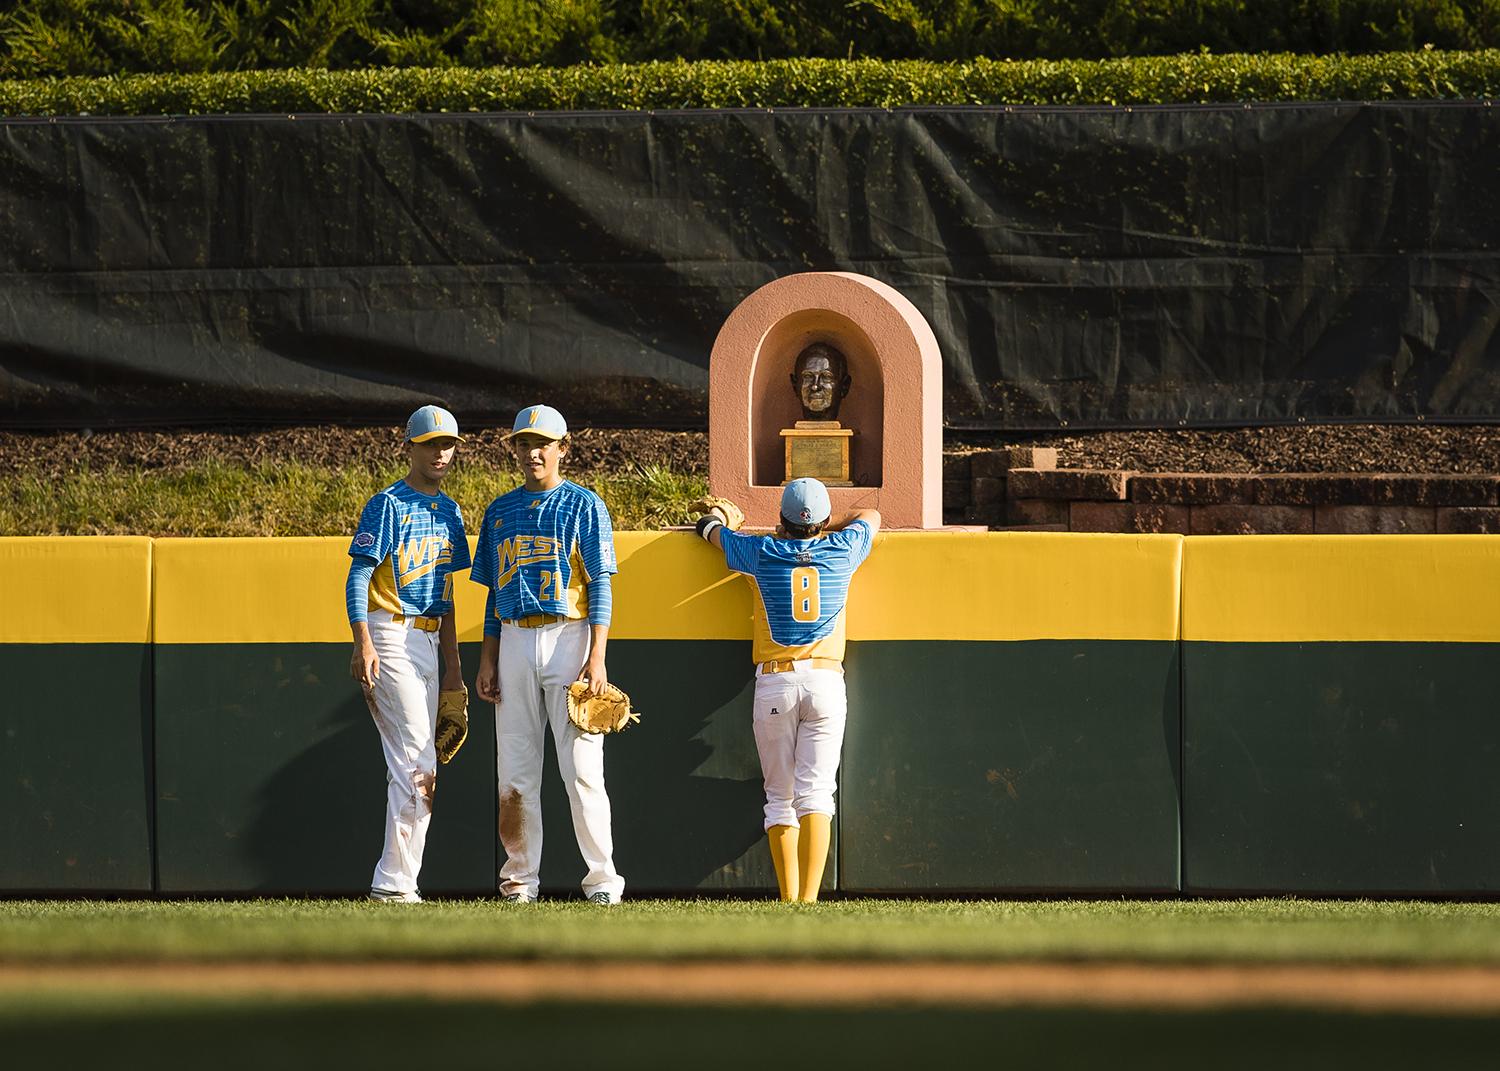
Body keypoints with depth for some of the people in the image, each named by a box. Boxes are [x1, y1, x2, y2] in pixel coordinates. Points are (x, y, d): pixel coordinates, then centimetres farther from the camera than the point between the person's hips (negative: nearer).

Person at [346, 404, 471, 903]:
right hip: (390, 636, -8)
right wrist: (363, 644, -23)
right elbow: (358, 578, -12)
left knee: (408, 768, 8)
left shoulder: (449, 512, 17)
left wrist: (452, 664, 20)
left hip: (427, 640, 8)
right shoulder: (388, 505, -7)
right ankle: (394, 881, -13)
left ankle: (395, 883, 10)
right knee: (419, 766, -13)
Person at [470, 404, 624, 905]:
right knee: (514, 769, 4)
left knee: (581, 767, -9)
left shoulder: (583, 505, 2)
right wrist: (488, 659, 10)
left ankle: (602, 878, -6)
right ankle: (519, 878, 9)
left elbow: (600, 585, -3)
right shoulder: (500, 512, 16)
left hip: (568, 636, -5)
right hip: (515, 642, 5)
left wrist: (597, 658, -13)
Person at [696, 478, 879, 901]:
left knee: (780, 798, 7)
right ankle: (809, 899, -19)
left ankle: (789, 900, 0)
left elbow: (711, 527, 26)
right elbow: (870, 516, 30)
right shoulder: (840, 551, 7)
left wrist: (717, 515, 48)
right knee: (815, 794, -6)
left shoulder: (762, 553, 4)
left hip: (773, 684, 0)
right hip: (826, 682, 0)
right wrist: (821, 530, 42)